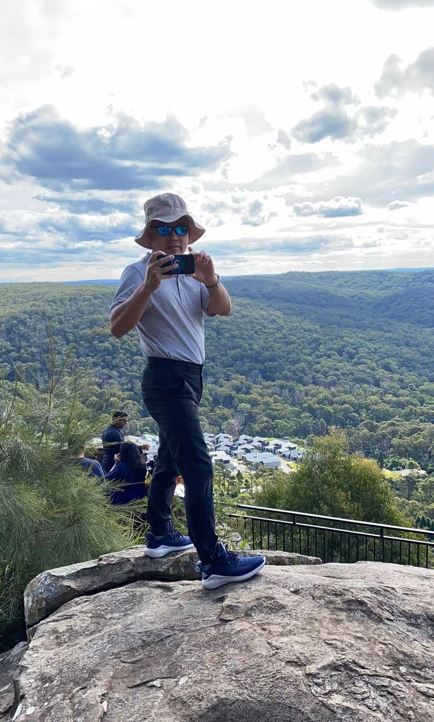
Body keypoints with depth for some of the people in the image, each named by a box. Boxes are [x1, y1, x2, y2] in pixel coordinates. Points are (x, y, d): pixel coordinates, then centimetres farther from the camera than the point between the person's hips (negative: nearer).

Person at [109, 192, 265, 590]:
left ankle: (160, 534, 34)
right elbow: (118, 327, -22)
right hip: (166, 378, -8)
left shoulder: (192, 271, 11)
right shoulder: (139, 272, -10)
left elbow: (224, 309, -3)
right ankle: (214, 561, -9)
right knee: (199, 465, -13)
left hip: (189, 377, 8)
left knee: (171, 460, 18)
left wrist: (211, 280, -22)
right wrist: (149, 285, -32)